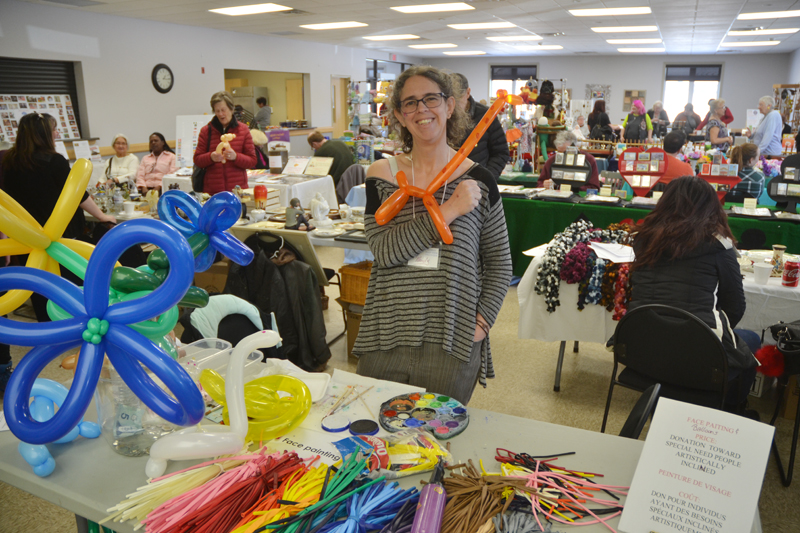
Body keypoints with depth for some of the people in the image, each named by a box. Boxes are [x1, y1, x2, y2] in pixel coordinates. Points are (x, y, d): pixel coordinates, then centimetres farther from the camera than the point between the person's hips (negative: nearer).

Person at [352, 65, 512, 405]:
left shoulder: (476, 180, 0)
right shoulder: (382, 175, 2)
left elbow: (500, 264, 7)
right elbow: (383, 250, -12)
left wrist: (483, 320, -4)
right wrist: (447, 212, -17)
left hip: (451, 344, -1)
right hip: (385, 340, 1)